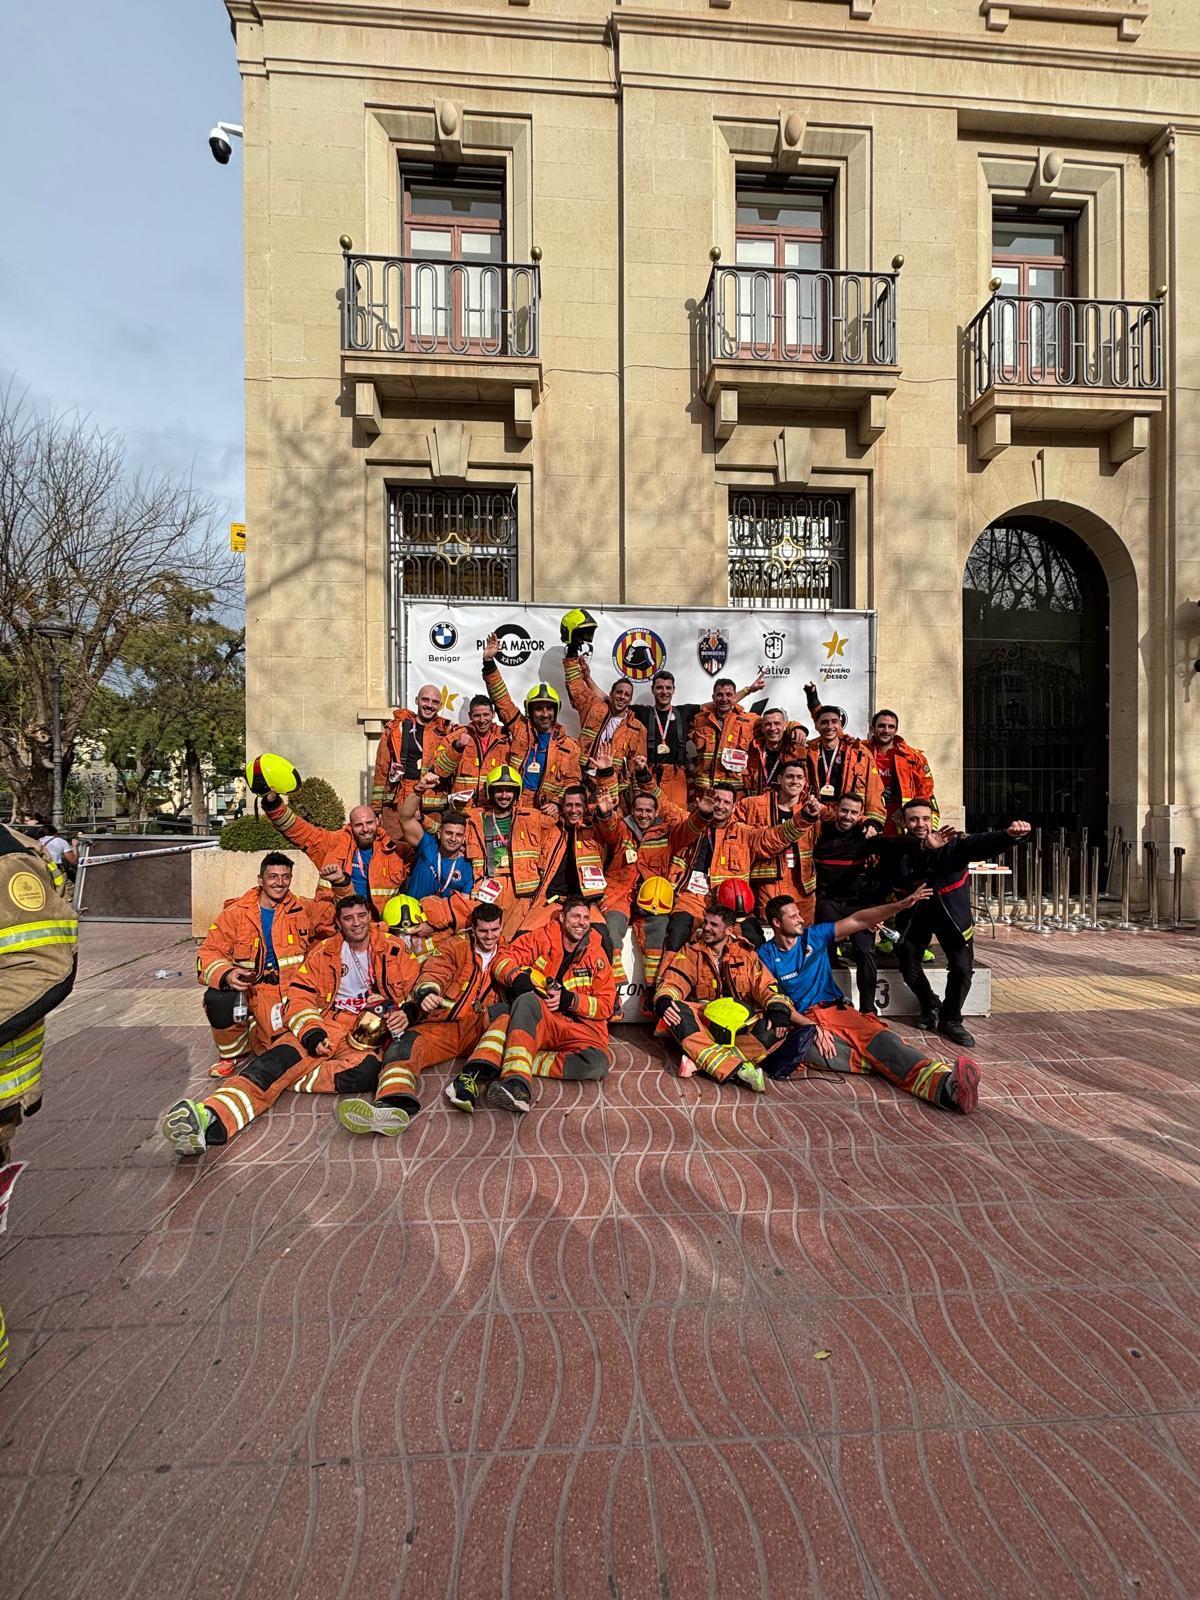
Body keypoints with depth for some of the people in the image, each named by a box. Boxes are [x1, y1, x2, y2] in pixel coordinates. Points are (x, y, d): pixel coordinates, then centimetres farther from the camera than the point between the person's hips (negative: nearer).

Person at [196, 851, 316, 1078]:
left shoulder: (304, 910, 2)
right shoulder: (236, 913, 0)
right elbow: (209, 954, -3)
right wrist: (226, 974, -24)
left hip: (290, 991, 0)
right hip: (249, 989, 0)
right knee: (217, 998, -31)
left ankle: (255, 1030, 25)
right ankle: (234, 1053, 0)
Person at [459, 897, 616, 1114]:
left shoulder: (596, 954, 7)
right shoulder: (542, 937, 6)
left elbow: (606, 1004, 3)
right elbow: (504, 960, -1)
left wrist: (569, 999, -13)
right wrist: (518, 977, -23)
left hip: (579, 1026, 1)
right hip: (535, 1019, -1)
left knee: (599, 1062, -31)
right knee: (527, 1000, -36)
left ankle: (518, 1062, -29)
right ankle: (517, 1085, -50)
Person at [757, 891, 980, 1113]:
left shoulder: (814, 935, 11)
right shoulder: (766, 955, 2)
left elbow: (858, 921, 5)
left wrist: (902, 904, -3)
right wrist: (812, 1027, -19)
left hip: (835, 1010, 2)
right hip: (801, 1022, -2)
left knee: (876, 1035, -29)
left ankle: (943, 1081, -52)